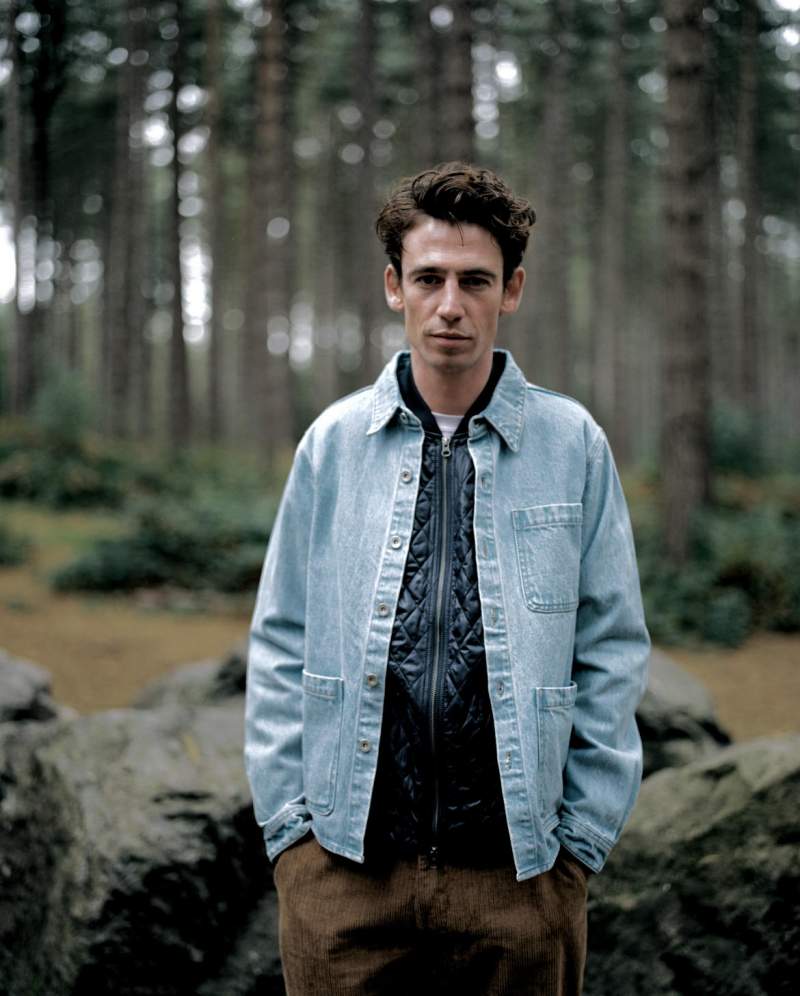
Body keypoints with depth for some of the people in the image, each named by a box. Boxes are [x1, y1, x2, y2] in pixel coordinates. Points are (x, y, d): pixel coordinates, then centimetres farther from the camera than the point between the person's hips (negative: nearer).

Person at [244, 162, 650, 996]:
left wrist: (582, 835, 0)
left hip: (517, 870, 0)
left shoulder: (571, 443, 1)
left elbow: (612, 653, 3)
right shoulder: (334, 441, 3)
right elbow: (281, 644, 7)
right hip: (344, 866, 1)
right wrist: (289, 821, 2)